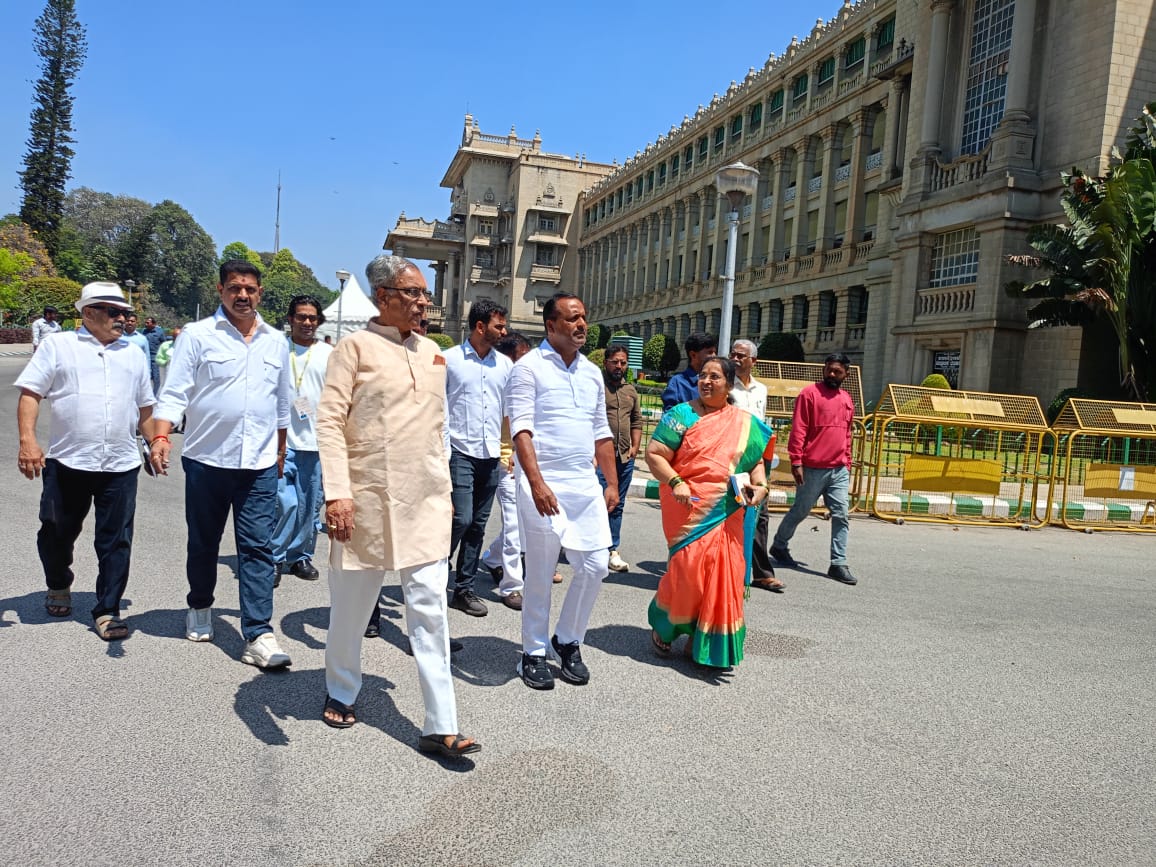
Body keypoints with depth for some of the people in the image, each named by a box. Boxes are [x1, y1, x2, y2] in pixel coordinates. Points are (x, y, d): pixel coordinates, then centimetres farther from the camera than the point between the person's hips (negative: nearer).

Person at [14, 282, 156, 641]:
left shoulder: (132, 355, 16)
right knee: (57, 533, 13)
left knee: (116, 542, 1)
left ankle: (107, 611, 10)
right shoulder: (57, 345, 4)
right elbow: (30, 393, -2)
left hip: (121, 466, 2)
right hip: (67, 462, -2)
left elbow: (145, 407, 22)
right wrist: (27, 440, -13)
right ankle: (58, 586, 40)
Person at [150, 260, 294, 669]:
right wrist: (161, 437, -22)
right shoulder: (197, 335, -2)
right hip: (207, 461, -1)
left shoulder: (276, 342, 9)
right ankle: (200, 607, 38)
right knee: (203, 543, 14)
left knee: (258, 548, -3)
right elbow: (174, 393, -7)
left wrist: (280, 452, 21)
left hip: (260, 465, 2)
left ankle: (259, 636, -2)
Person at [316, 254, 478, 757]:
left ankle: (440, 728, 4)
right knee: (351, 604, 12)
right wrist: (337, 492, -18)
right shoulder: (356, 346, -4)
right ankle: (341, 693, 37)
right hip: (368, 498, -4)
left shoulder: (432, 353, 13)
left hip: (426, 500, 4)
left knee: (430, 610, 0)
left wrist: (445, 488, 15)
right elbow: (330, 420, -10)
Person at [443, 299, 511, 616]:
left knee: (478, 525, 8)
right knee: (461, 519, -11)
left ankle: (464, 588, 18)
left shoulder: (505, 364, 10)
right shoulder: (450, 359, -2)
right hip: (461, 453, -4)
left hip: (492, 456, 5)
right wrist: (440, 453, -10)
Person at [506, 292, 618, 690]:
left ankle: (568, 640, 25)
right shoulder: (529, 367, -5)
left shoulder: (592, 372, 14)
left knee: (595, 566, 5)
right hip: (543, 484, -5)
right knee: (540, 574, 3)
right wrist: (537, 484, -23)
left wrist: (612, 483, 14)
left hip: (586, 484, 6)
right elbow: (521, 430, -13)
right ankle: (534, 653, 20)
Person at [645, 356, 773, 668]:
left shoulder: (745, 422, 11)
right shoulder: (682, 414, 0)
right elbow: (654, 454, -5)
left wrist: (760, 485, -3)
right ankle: (663, 625, 20)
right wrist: (675, 482, -20)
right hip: (689, 510, -4)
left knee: (723, 574, 3)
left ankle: (703, 641, 19)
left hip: (728, 515, 4)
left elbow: (757, 461, 17)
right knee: (688, 569, -8)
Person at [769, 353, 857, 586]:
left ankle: (838, 564, 3)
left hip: (839, 470, 5)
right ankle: (779, 546, 29)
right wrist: (796, 462, -16)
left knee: (841, 516, 0)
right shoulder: (810, 394, -5)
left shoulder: (847, 400, 15)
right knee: (799, 511, 8)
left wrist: (847, 463, 18)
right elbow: (798, 430, -10)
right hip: (813, 469, -5)